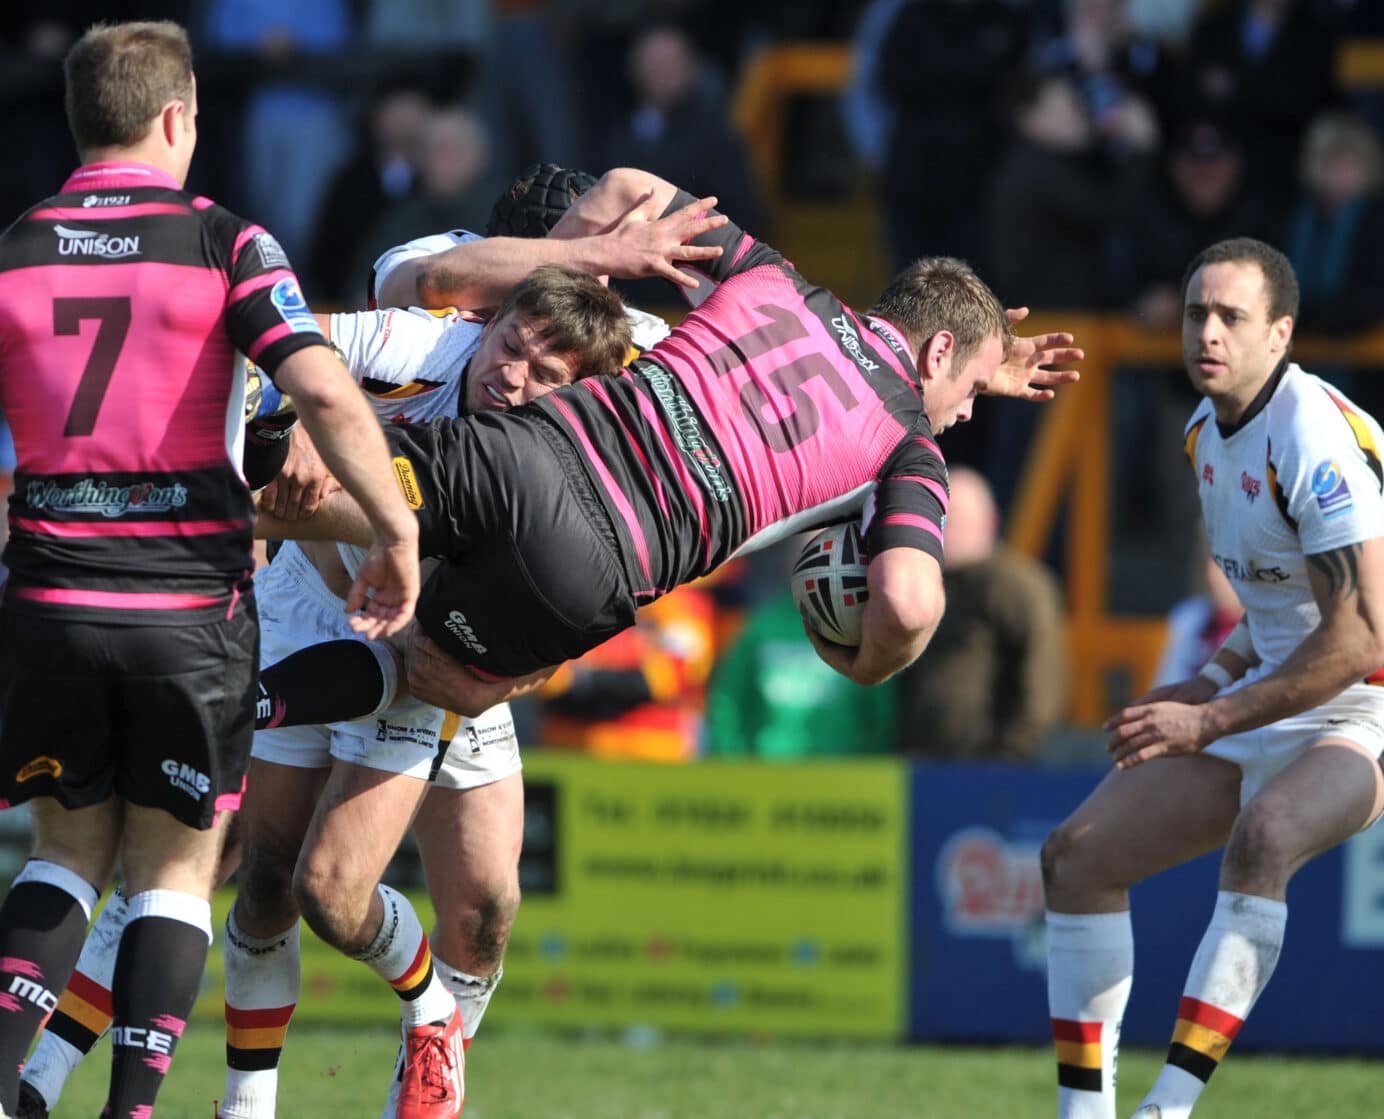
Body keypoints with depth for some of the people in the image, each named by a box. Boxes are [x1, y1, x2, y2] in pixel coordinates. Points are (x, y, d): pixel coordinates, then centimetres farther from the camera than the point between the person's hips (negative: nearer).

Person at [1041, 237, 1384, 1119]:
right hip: (1265, 707, 10)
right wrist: (1214, 681, 9)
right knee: (1078, 856, 5)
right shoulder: (1208, 431, 7)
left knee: (1263, 835, -39)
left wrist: (1210, 722, -22)